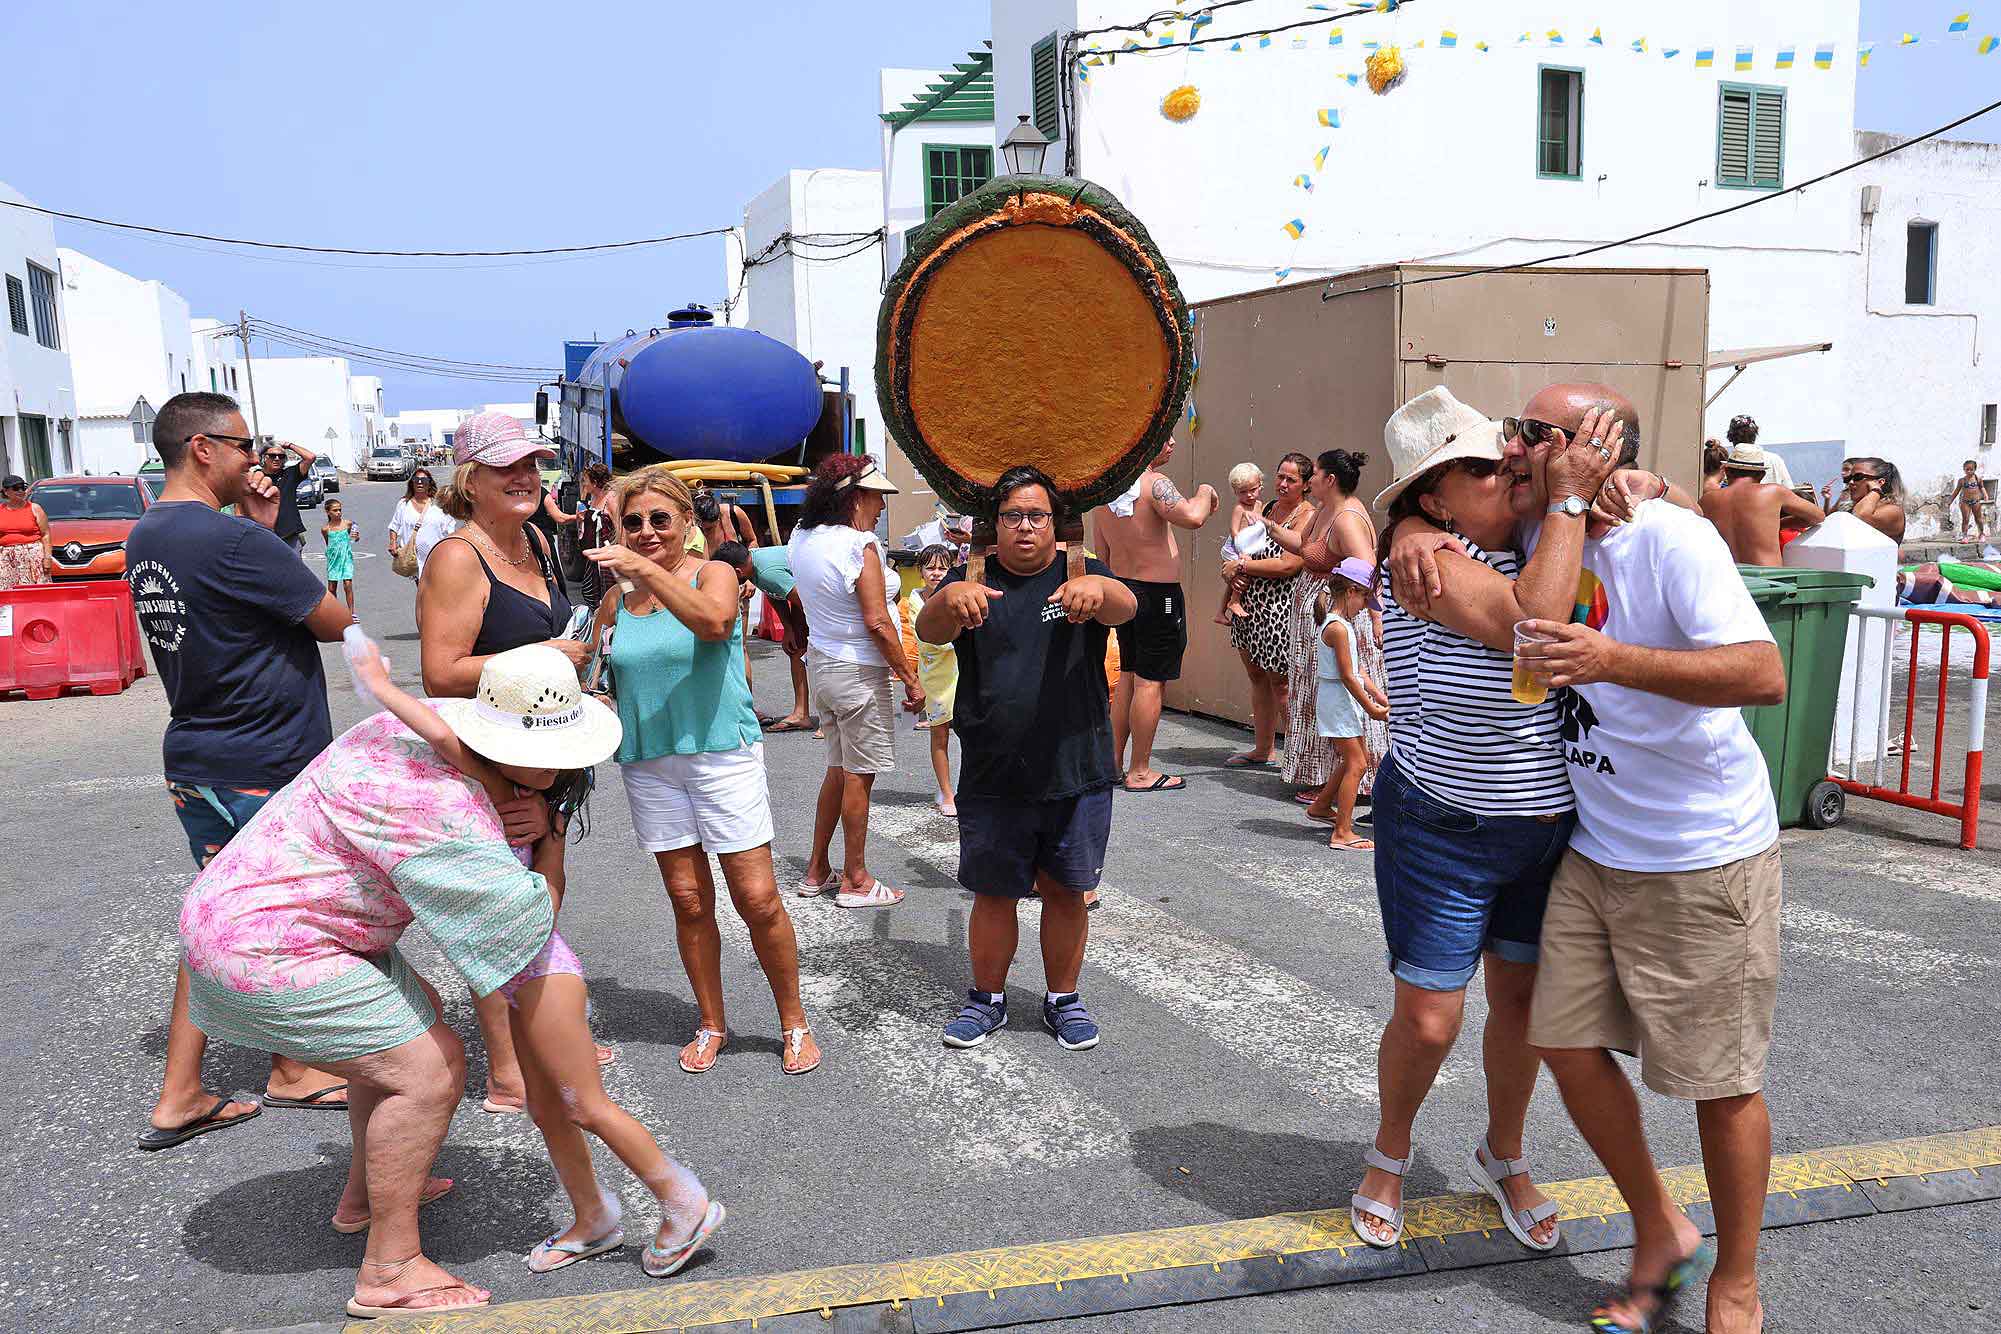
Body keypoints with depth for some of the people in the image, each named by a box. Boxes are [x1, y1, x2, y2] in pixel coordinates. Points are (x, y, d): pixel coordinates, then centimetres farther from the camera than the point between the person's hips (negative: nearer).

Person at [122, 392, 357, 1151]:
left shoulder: (146, 538, 7)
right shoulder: (231, 539, -22)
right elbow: (337, 622, -14)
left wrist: (260, 529, 5)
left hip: (194, 762, 9)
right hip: (267, 767, -8)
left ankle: (178, 1100, 20)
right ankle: (292, 1072, 28)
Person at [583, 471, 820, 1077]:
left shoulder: (713, 573, -4)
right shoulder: (616, 598, 8)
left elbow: (715, 621, -28)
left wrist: (647, 571, -34)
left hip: (721, 751, -4)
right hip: (648, 761, 4)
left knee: (758, 899, -4)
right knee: (688, 902, 8)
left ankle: (794, 1022, 15)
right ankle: (711, 1024, 25)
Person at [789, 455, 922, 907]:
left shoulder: (803, 539, 6)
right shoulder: (859, 544, -18)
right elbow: (877, 622, -21)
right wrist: (911, 679, -16)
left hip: (821, 662, 8)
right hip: (858, 671, -8)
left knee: (839, 768, 19)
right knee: (858, 776, 2)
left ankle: (817, 870, 26)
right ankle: (855, 881, 12)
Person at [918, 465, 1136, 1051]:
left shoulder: (1084, 575, 1)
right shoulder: (974, 579, 3)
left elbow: (1125, 607, -21)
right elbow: (928, 630, -16)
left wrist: (1096, 588, -45)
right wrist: (949, 597, -39)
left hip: (1077, 775, 0)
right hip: (993, 778, 0)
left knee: (1064, 890, 11)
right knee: (994, 892, 10)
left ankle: (1062, 998, 30)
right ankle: (987, 998, 30)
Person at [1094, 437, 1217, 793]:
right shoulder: (1154, 482, -17)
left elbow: (1102, 553, 16)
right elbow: (1191, 517, -35)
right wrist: (1204, 493, -14)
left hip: (1122, 588, 8)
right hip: (1158, 592, -8)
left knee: (1128, 676, 17)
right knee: (1150, 681, -2)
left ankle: (1113, 763, 23)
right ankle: (1140, 773, 3)